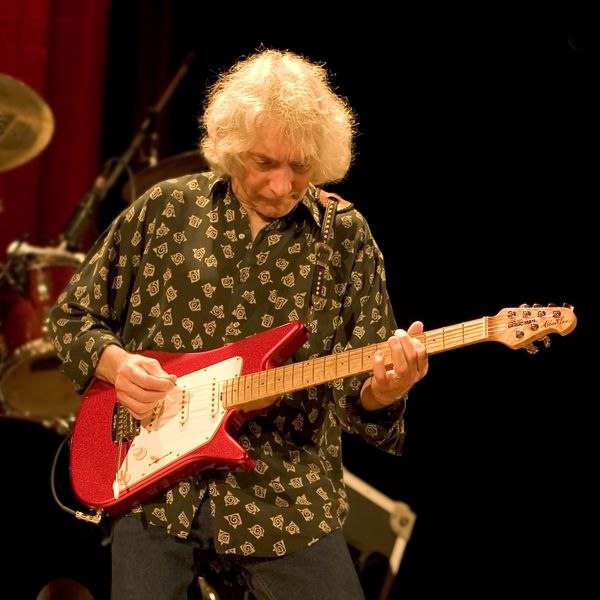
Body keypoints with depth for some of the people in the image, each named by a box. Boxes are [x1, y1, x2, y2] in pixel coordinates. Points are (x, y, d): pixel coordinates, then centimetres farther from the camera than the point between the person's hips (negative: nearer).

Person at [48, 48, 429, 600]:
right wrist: (116, 365, -9)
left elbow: (358, 390, 0)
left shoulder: (345, 237, 1)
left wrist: (380, 391, -23)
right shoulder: (163, 210, 2)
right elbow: (73, 316, 11)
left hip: (286, 499, 0)